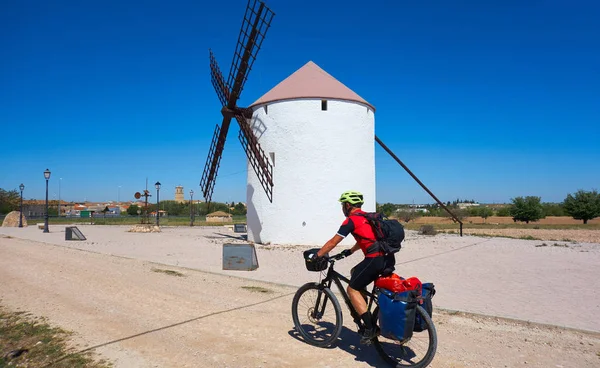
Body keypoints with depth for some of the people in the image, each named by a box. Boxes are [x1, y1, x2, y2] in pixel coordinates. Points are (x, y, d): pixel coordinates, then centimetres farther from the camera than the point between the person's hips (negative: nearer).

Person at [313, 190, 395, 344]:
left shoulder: (351, 220, -2)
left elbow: (332, 242, 1)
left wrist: (317, 256, 11)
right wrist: (350, 251, 45)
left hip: (376, 259, -9)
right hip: (389, 258, 9)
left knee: (352, 289, 4)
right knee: (355, 273, 27)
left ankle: (370, 327, 0)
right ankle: (364, 316, 29)